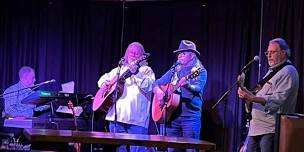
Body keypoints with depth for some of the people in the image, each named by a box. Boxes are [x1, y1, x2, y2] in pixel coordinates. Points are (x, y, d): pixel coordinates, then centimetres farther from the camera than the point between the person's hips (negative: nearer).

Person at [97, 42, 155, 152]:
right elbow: (103, 78, 31)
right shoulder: (119, 69, 22)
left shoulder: (146, 70, 6)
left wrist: (136, 73, -23)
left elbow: (148, 86, -12)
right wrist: (104, 84, 8)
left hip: (136, 119, -5)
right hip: (116, 117, 5)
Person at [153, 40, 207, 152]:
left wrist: (187, 85, -40)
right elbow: (157, 83, 18)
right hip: (172, 115, 5)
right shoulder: (174, 70, 16)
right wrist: (158, 90, -5)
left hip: (190, 116, -5)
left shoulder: (200, 71, 1)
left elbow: (197, 88, -18)